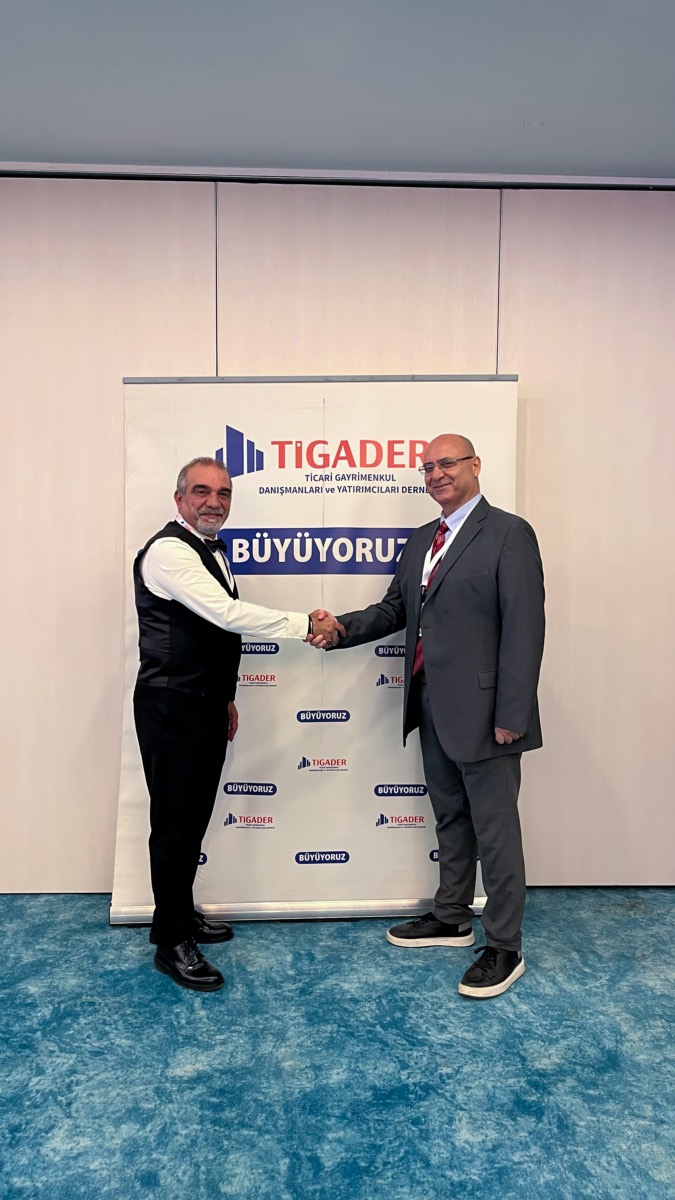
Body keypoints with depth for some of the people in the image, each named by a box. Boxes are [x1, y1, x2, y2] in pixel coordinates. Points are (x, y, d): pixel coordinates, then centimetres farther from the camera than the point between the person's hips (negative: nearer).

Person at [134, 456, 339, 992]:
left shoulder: (213, 553, 14)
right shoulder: (169, 551, -16)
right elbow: (229, 614, -25)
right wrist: (306, 624, -20)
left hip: (206, 704, 9)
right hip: (171, 707, -9)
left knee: (195, 815, 17)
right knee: (175, 820, 0)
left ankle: (178, 913, 33)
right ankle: (172, 942, 14)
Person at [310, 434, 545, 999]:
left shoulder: (509, 533, -11)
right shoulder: (421, 541, 13)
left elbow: (524, 628, -15)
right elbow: (395, 608, 14)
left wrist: (511, 716, -18)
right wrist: (339, 629, -3)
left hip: (483, 712, -7)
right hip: (432, 709, 8)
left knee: (495, 830, 5)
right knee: (450, 819, 21)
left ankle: (505, 949, 21)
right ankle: (452, 918, 39)